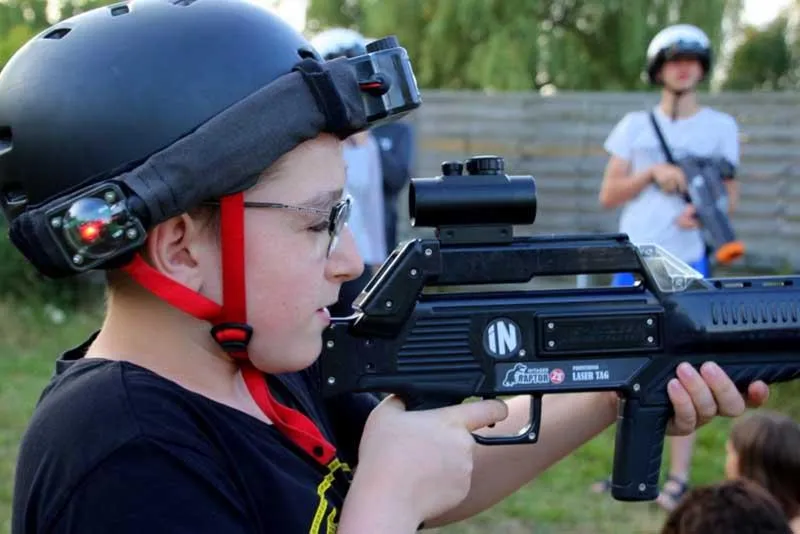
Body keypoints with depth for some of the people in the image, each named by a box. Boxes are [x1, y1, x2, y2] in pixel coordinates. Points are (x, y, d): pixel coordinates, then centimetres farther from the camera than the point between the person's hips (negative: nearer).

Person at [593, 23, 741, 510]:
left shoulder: (721, 127, 4)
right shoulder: (635, 126, 8)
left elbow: (730, 196, 7)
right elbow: (608, 196, 6)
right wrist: (653, 172, -11)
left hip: (687, 265, -2)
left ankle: (679, 478, 1)